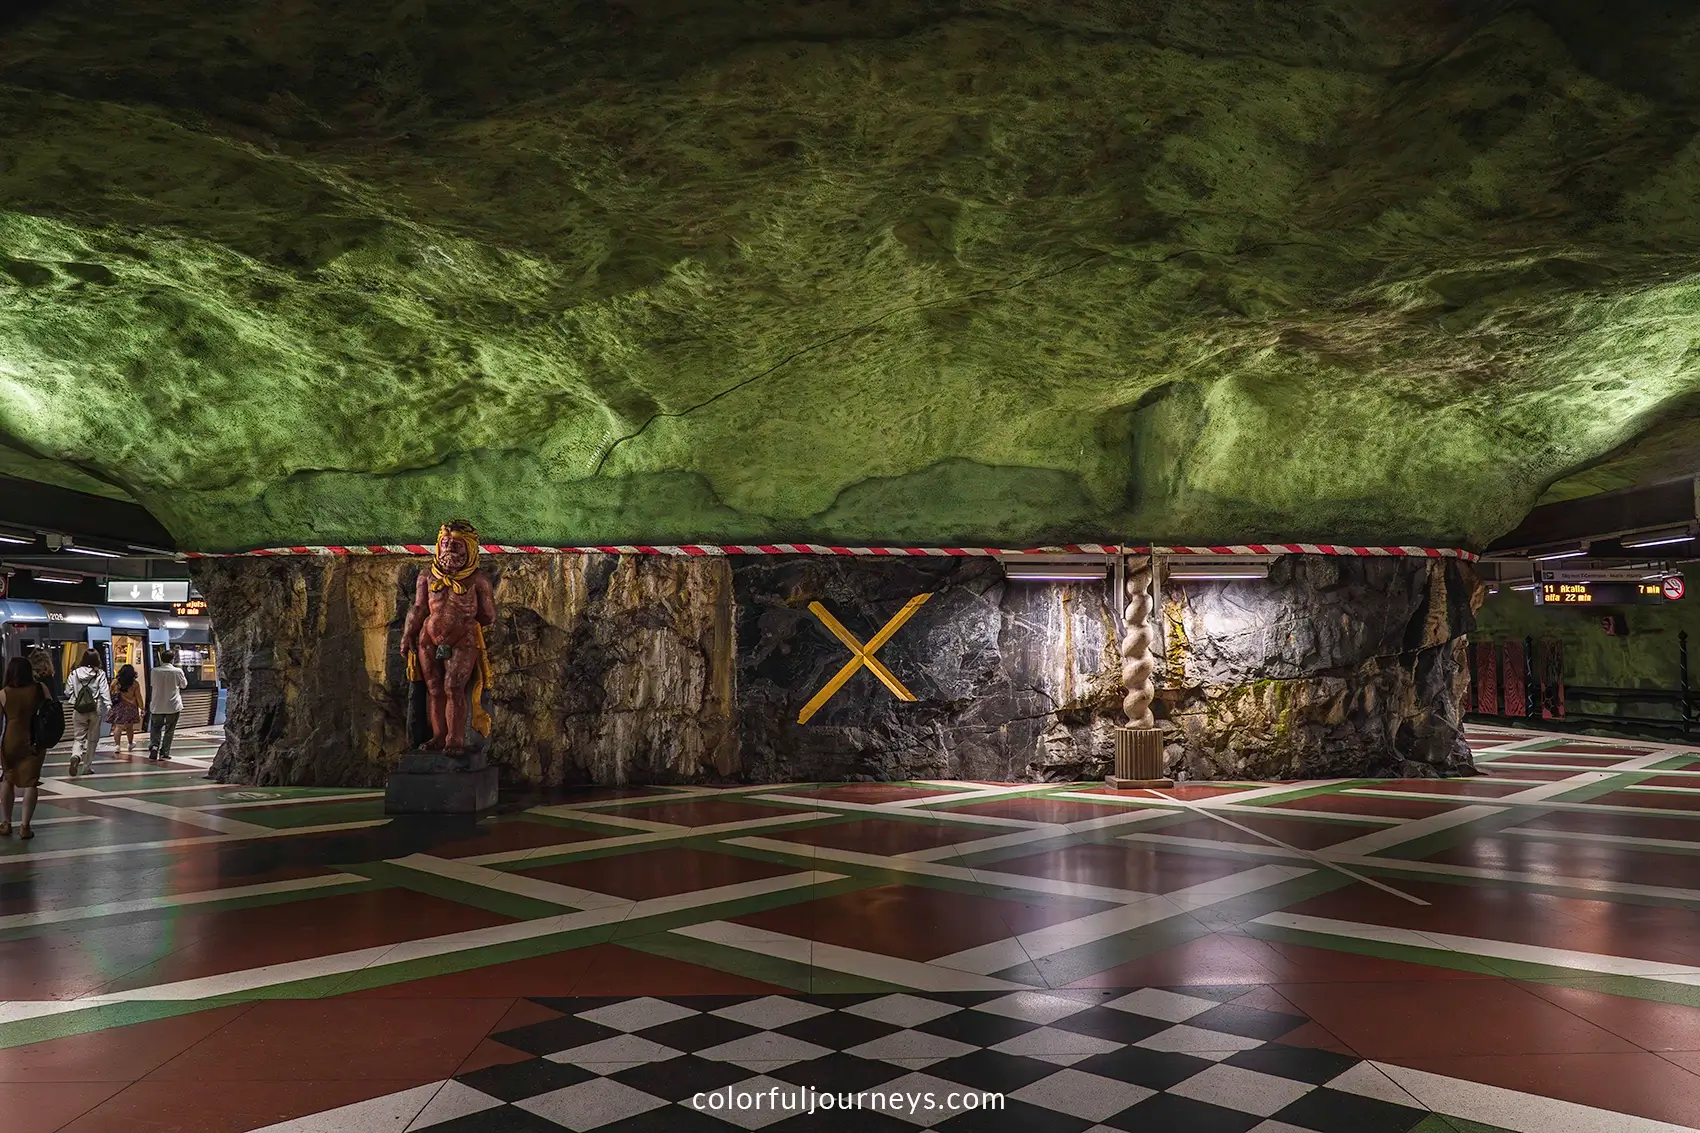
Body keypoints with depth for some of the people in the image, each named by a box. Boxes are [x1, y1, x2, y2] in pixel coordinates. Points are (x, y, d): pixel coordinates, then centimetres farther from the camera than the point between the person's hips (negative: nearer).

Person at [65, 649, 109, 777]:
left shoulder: (75, 673, -1)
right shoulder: (100, 673, -5)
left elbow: (68, 692, 4)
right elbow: (105, 691, -12)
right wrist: (109, 706, -14)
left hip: (78, 710, 1)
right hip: (95, 710, -1)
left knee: (78, 738, 6)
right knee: (92, 739, 12)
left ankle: (75, 756, -24)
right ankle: (88, 765, 17)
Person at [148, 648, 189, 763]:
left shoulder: (155, 671, -5)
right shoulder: (177, 671, -10)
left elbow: (152, 683, 13)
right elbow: (184, 685, 5)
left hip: (157, 706, 1)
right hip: (173, 706, -1)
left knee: (155, 729, 12)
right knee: (169, 731, 10)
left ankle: (154, 746, -11)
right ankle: (164, 753, 10)